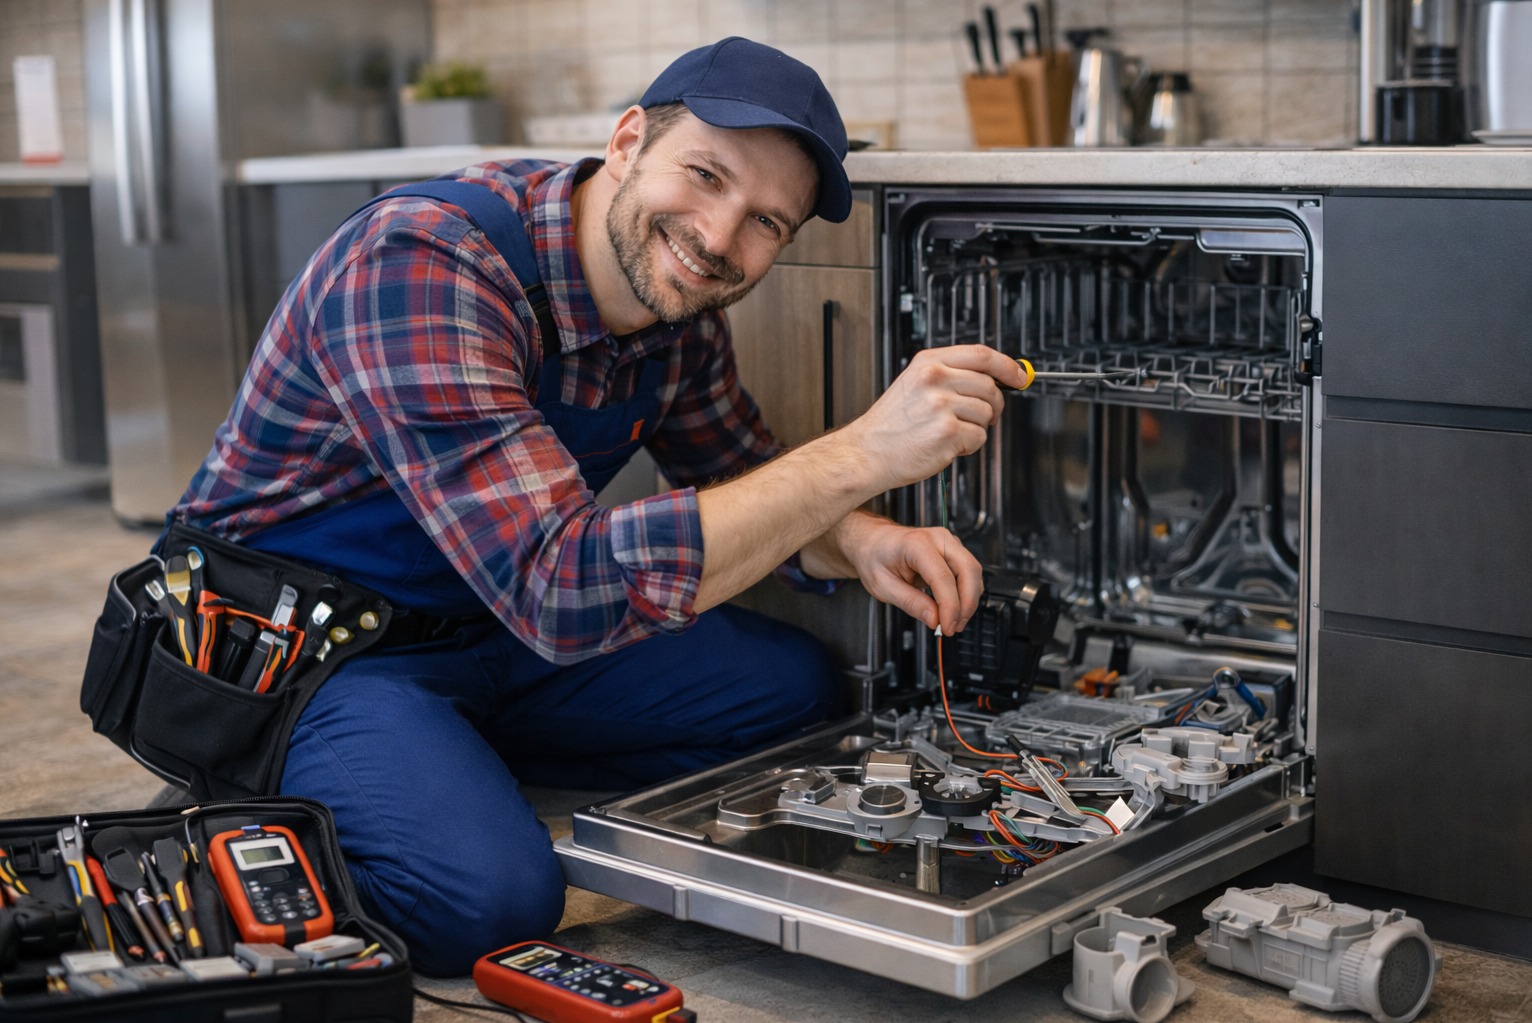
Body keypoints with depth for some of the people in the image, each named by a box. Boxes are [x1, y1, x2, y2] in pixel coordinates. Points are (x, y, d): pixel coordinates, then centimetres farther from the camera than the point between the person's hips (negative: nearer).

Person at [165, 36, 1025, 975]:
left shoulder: (674, 303, -5)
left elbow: (749, 479, 11)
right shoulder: (419, 268, -31)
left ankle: (453, 765, 4)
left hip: (491, 633, 8)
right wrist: (863, 456, -38)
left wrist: (860, 541, -14)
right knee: (492, 895, -31)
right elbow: (564, 590, -38)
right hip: (301, 652, -8)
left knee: (794, 685, 0)